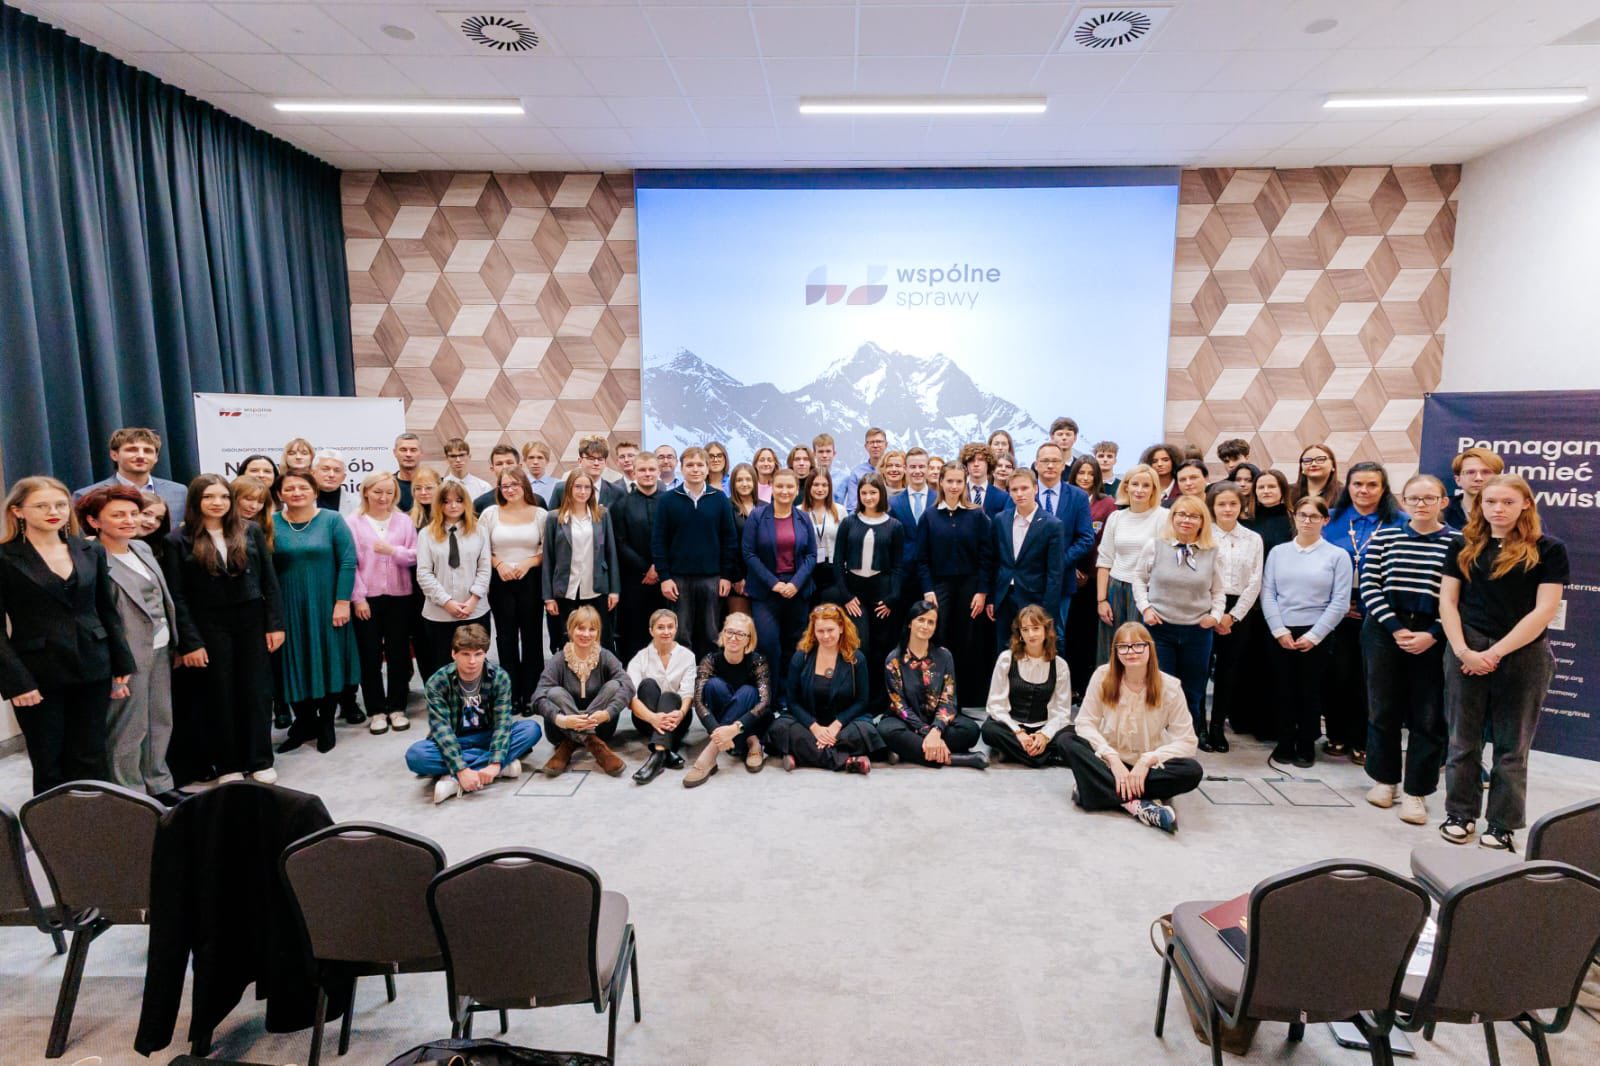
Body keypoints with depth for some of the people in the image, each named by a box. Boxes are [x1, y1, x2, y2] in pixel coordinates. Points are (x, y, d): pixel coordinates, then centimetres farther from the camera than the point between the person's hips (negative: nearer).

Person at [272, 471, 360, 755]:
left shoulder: (331, 521, -3)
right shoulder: (271, 524, 1)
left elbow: (348, 562, -7)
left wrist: (342, 602, -12)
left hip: (326, 606, -1)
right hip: (288, 609, 1)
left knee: (327, 661, 7)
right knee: (295, 665, 8)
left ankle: (326, 724, 23)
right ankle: (304, 723, 25)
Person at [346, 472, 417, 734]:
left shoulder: (404, 521, 5)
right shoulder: (352, 521, -2)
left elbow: (414, 557, 1)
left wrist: (392, 550, -17)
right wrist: (358, 597, -9)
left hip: (399, 596, 2)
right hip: (366, 598, -2)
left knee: (398, 653, 7)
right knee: (370, 655, 6)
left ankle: (397, 707, 19)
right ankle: (376, 710, 17)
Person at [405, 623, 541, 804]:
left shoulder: (499, 677, -13)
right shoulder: (437, 683, -17)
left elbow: (503, 721, -20)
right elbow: (441, 729, -24)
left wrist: (495, 763, -35)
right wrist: (461, 769, -36)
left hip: (487, 738, 1)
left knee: (532, 729, -24)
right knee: (415, 755, -33)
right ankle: (504, 766, -29)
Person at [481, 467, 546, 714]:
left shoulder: (539, 514, 0)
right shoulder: (490, 513, 3)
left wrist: (528, 563, -14)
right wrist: (498, 563, -10)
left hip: (531, 581, -1)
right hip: (500, 582, 1)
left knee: (531, 637, 4)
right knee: (506, 637, 7)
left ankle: (530, 695, 13)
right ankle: (511, 695, 16)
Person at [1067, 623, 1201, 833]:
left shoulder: (1169, 687, -11)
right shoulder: (1103, 676, -9)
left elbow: (1187, 741, -11)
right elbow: (1084, 723, -11)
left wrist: (1148, 760, -24)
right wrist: (1113, 760, -23)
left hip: (1147, 767, 0)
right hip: (1109, 762, 0)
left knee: (1193, 771, -29)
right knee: (1072, 744, -28)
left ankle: (1098, 789, -29)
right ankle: (1139, 804, -35)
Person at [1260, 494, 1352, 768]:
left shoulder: (1338, 555, 0)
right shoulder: (1277, 552, 6)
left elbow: (1340, 602, -5)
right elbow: (1267, 594, 2)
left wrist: (1313, 636, -10)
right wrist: (1279, 630, -8)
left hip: (1316, 636, -1)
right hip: (1281, 634, 2)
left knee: (1310, 692, 7)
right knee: (1283, 691, 6)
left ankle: (1306, 746, 22)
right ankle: (1285, 743, 20)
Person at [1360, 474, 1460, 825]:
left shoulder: (1459, 542, 0)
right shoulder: (1384, 537, 4)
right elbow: (1369, 584, -1)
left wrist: (1433, 635, -13)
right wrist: (1396, 628, -10)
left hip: (1433, 637, -1)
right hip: (1384, 632, 1)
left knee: (1428, 716, 3)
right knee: (1383, 708, 9)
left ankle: (1417, 792, 14)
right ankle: (1384, 779, 25)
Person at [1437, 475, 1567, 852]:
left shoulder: (1548, 550, -1)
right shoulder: (1463, 548, 6)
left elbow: (1544, 611, -7)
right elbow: (1447, 601, 4)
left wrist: (1496, 652, -13)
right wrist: (1462, 650, -9)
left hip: (1522, 656, -2)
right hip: (1467, 653, 2)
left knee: (1512, 744, 8)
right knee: (1463, 738, 8)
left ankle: (1504, 824, 19)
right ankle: (1460, 813, 21)